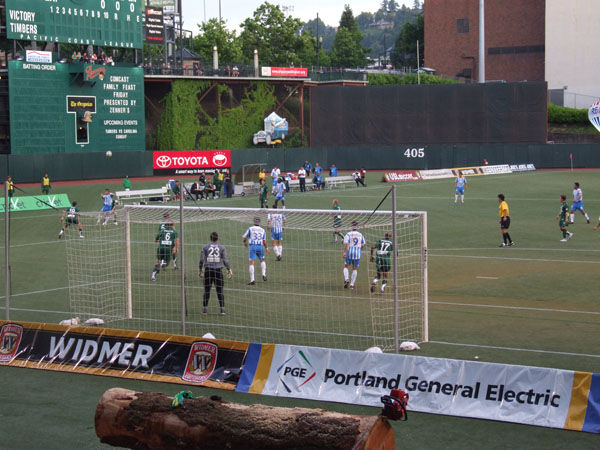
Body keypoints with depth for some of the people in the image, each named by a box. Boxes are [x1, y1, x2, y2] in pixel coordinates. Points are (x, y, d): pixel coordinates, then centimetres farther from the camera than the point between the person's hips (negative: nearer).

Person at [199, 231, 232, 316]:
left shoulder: (205, 247, 4)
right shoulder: (222, 248, 4)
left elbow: (201, 260, 2)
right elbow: (225, 260, 2)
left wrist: (200, 271, 10)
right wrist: (229, 270, 11)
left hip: (208, 270, 0)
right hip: (218, 271, 0)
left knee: (207, 291, 6)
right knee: (220, 291, 1)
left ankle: (204, 309, 7)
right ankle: (222, 309, -2)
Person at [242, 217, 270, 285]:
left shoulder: (250, 229, 2)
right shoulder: (262, 230, 9)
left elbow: (244, 238, 8)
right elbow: (264, 241, 7)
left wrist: (245, 242, 31)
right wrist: (266, 248, 23)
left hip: (252, 246, -3)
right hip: (260, 246, 3)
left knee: (251, 263, -4)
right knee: (262, 260, 26)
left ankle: (252, 280, -12)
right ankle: (264, 275, 11)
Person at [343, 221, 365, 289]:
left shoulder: (348, 234, -5)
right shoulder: (360, 235, 5)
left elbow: (346, 244, -15)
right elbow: (362, 245, 6)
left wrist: (344, 252, -18)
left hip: (349, 252, -2)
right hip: (357, 253, 2)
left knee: (346, 267, 12)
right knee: (355, 269, 10)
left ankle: (346, 279, -12)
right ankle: (352, 284, 7)